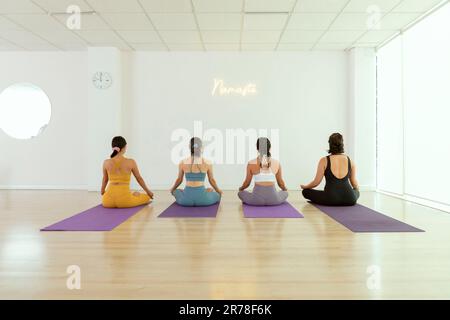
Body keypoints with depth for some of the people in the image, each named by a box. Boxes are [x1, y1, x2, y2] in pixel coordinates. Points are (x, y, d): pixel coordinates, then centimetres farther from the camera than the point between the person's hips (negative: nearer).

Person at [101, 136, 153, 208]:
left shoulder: (106, 163, 1)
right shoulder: (131, 162, -5)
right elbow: (139, 178, 9)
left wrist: (102, 192, 38)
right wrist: (148, 191, 26)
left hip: (108, 202, 2)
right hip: (125, 201, -2)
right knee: (147, 197, 24)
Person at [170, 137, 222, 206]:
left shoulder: (182, 162, -2)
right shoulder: (207, 163, -5)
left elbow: (179, 180, 10)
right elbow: (211, 180, 7)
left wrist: (172, 190, 32)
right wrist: (218, 190, 27)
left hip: (186, 200, 1)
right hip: (202, 199, 0)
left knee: (176, 191, 35)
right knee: (217, 194, 31)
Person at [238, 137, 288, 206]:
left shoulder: (251, 163, -3)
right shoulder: (277, 163, 1)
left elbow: (247, 183, 8)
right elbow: (280, 183, 12)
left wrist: (241, 189, 31)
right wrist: (285, 189, 35)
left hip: (256, 200, -1)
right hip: (273, 200, 1)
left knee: (241, 193, 29)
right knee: (285, 193, 33)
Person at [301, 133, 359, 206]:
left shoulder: (324, 160, -1)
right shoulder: (350, 161, 7)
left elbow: (316, 182, -1)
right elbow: (355, 184, 12)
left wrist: (304, 187, 19)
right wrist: (356, 189, 37)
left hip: (330, 199, -4)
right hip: (349, 200, 4)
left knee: (306, 191, 17)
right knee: (356, 192, 39)